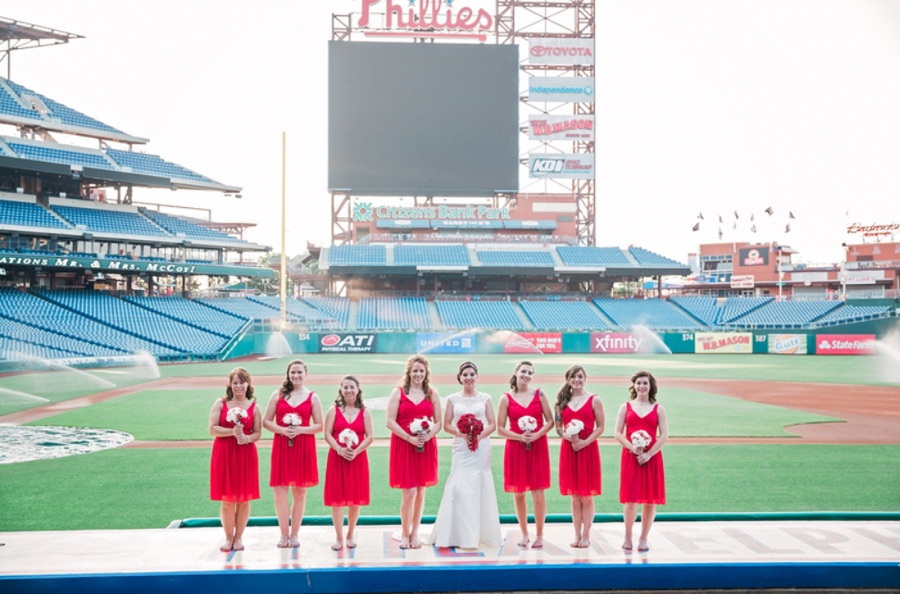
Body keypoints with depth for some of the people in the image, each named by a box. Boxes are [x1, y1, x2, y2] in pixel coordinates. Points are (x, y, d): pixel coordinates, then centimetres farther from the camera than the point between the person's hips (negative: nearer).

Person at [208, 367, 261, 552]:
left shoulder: (253, 406, 5)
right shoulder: (220, 403, 3)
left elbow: (258, 433, 5)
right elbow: (212, 428, -4)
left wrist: (247, 438, -16)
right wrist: (232, 432, -18)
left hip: (246, 455, 1)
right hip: (224, 454, -1)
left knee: (244, 499, 4)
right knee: (227, 500, 2)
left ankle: (239, 537, 17)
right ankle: (228, 537, 15)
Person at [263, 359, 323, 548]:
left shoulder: (312, 397, 6)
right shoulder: (278, 395, 7)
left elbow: (319, 425, 3)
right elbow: (266, 421, 5)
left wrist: (301, 430, -13)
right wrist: (282, 430, -12)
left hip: (304, 447, 0)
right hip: (281, 446, 0)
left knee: (300, 492, 4)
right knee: (280, 491, -5)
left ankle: (294, 534, 14)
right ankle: (284, 534, 6)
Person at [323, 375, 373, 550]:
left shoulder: (364, 412, 6)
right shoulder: (334, 410, 4)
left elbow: (369, 436, 0)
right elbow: (327, 434, -3)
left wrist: (356, 451, -15)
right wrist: (340, 450, -18)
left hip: (358, 458, 1)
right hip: (337, 458, -1)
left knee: (355, 498, 4)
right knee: (337, 498, -2)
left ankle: (350, 535, 18)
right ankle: (339, 538, 6)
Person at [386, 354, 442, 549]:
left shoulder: (432, 394, 9)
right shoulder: (398, 392, 1)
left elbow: (438, 422, 8)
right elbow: (390, 421, -6)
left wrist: (428, 436, -12)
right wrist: (410, 438, -15)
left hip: (426, 447, 3)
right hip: (403, 446, -3)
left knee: (421, 492, 6)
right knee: (409, 493, -6)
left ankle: (414, 533, 19)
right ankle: (404, 534, 10)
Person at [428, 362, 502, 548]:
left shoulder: (485, 398, 8)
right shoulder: (453, 399, 7)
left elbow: (493, 424, 5)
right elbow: (447, 425, 5)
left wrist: (479, 436, -12)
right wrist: (463, 434, -11)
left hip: (481, 447, 1)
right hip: (461, 448, 0)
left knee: (480, 487, 0)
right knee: (460, 487, -9)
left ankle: (483, 533, 8)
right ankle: (463, 536, -4)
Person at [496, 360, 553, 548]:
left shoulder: (539, 394, 4)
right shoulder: (506, 398, 1)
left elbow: (550, 421, 4)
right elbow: (500, 428, 0)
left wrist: (537, 435, -12)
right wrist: (519, 437, -13)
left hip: (538, 447, 0)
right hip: (515, 448, 0)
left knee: (538, 493, -5)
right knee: (518, 492, 5)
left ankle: (539, 535, 6)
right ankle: (524, 534, 19)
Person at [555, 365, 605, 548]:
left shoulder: (594, 400, 0)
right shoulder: (563, 401, 9)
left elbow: (600, 427, -2)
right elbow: (558, 426, 10)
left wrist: (585, 442, -14)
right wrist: (568, 437, -10)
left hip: (588, 449, -3)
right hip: (568, 450, 3)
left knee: (587, 497, -1)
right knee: (574, 497, 6)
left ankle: (586, 536, 6)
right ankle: (577, 535, 12)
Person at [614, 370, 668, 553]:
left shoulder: (658, 409, 7)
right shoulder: (626, 407, 8)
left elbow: (664, 436, 0)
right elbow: (618, 433, 2)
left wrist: (649, 454, -11)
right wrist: (632, 448, -14)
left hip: (651, 457, 1)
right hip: (630, 457, -1)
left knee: (650, 500, 1)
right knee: (631, 499, -5)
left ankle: (644, 539, 11)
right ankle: (627, 537, 8)